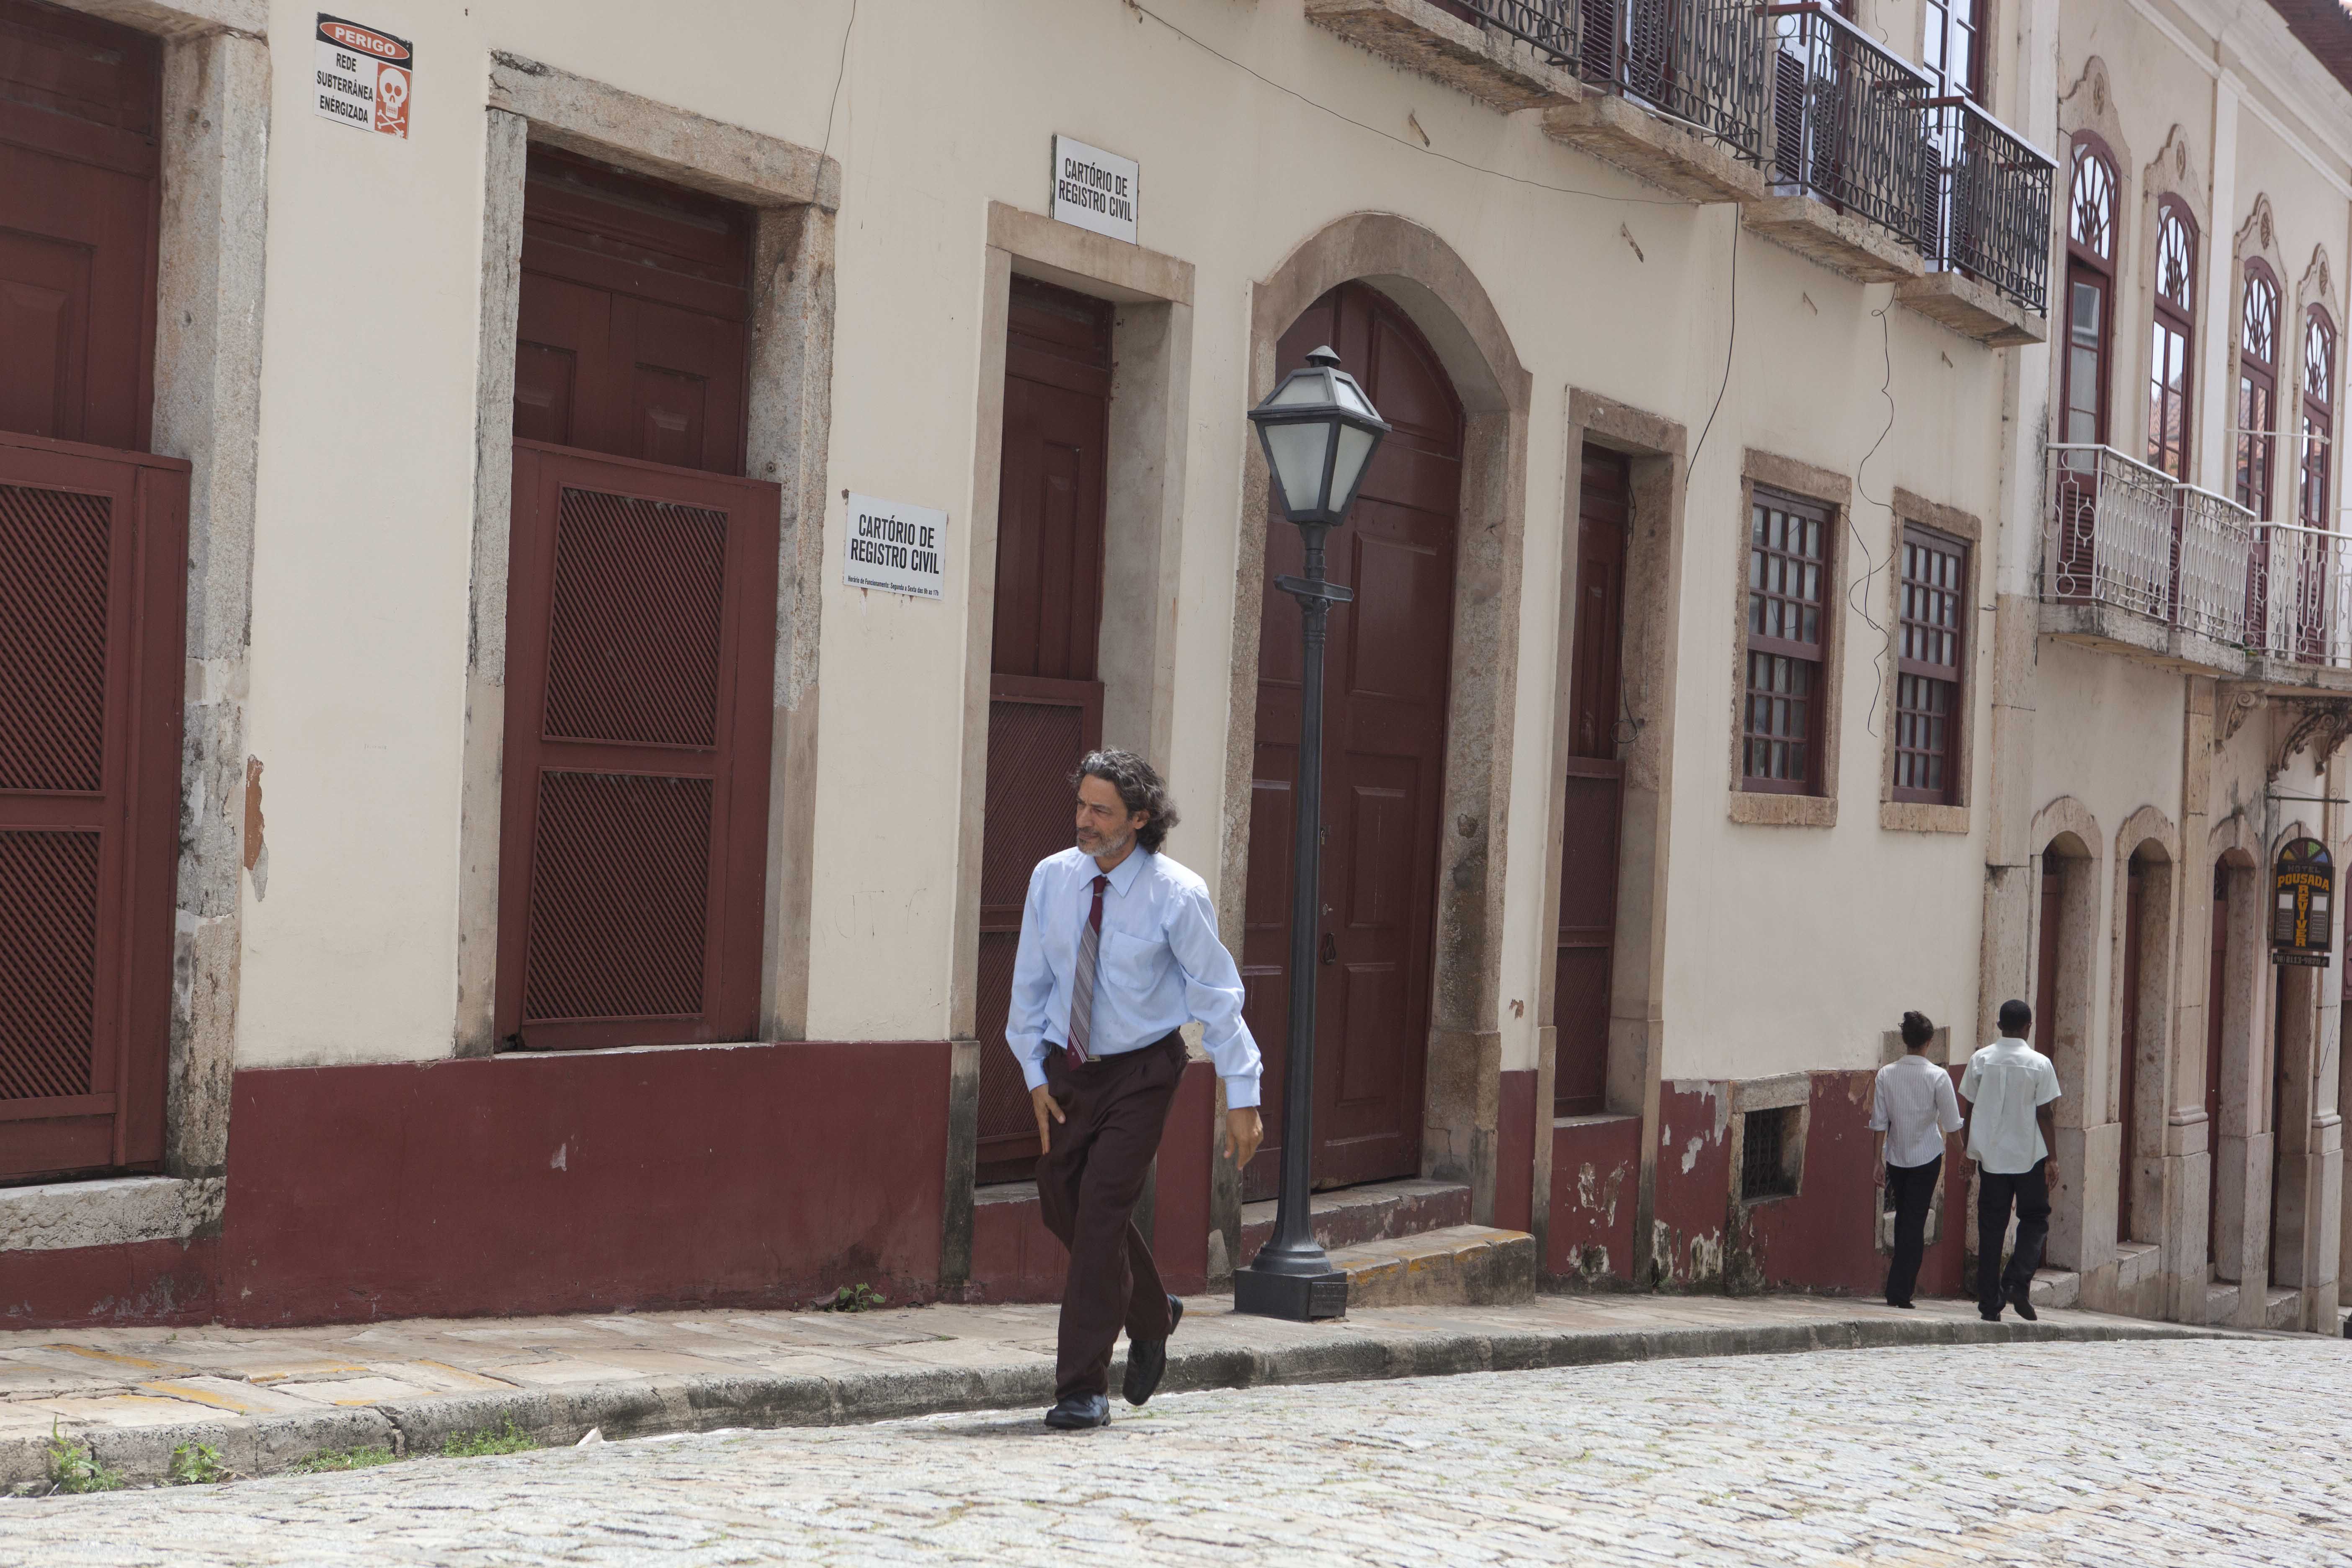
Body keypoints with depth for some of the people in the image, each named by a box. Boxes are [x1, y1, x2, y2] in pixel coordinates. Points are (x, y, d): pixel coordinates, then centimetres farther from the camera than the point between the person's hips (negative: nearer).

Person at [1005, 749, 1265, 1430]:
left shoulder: (1176, 895, -16)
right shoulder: (1052, 878, -5)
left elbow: (1217, 994, -11)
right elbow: (1031, 982, 6)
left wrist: (1242, 1097, -13)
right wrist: (1036, 1073, 3)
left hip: (1141, 1072, -5)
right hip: (1068, 1067, 5)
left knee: (1102, 1213, -12)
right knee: (1062, 1206, 11)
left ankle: (1084, 1388, -3)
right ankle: (1151, 1314, 38)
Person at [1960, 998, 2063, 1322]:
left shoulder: (1980, 1060, 0)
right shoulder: (2039, 1064, -7)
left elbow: (1970, 1110, 4)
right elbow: (2044, 1115, -7)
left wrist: (1970, 1152, 13)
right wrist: (2052, 1158, -1)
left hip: (1990, 1156, 2)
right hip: (2029, 1157, -2)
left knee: (1991, 1227, 6)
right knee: (2035, 1220, 13)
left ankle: (1989, 1303, 5)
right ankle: (2018, 1282, -7)